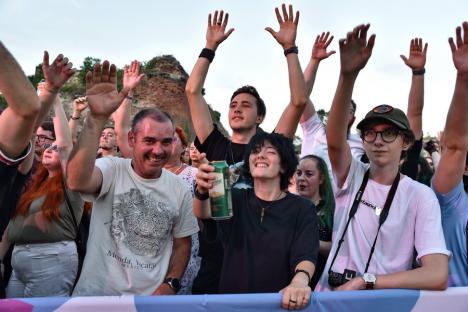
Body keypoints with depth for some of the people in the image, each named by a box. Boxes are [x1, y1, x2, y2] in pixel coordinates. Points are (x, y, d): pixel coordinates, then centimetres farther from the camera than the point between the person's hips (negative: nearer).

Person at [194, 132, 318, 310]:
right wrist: (202, 191, -33)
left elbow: (306, 255, -10)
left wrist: (300, 280, -31)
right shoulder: (236, 199, 7)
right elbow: (203, 213, -11)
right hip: (232, 301, 2)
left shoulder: (302, 209, 2)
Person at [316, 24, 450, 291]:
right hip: (331, 296, 0)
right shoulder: (352, 176, 1)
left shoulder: (421, 196, -4)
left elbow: (438, 276, -13)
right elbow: (334, 140, -20)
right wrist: (348, 74, -34)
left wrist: (364, 281, -16)